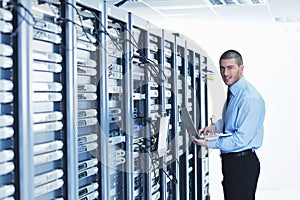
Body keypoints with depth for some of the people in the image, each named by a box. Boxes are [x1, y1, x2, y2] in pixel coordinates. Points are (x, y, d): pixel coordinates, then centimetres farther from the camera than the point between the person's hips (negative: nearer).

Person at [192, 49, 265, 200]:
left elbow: (241, 139, -24)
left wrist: (208, 143, -20)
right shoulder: (232, 92, 8)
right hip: (229, 159, 9)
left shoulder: (250, 99, -22)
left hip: (243, 163, -9)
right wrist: (216, 126, 4)